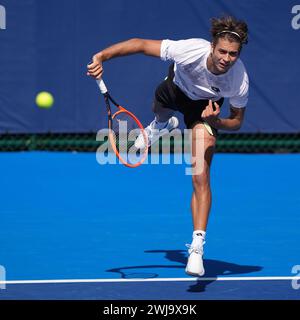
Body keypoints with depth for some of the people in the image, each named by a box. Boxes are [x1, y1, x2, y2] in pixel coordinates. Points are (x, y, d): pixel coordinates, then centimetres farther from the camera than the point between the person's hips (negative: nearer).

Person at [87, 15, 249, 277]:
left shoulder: (240, 83, -37)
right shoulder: (189, 51, -43)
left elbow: (237, 122, -18)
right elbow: (140, 44, -33)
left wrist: (215, 121, -39)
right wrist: (102, 56, -42)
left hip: (206, 105, -2)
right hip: (176, 87, 2)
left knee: (200, 178, -15)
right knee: (160, 111, 39)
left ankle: (197, 248, -13)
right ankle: (162, 125, 80)